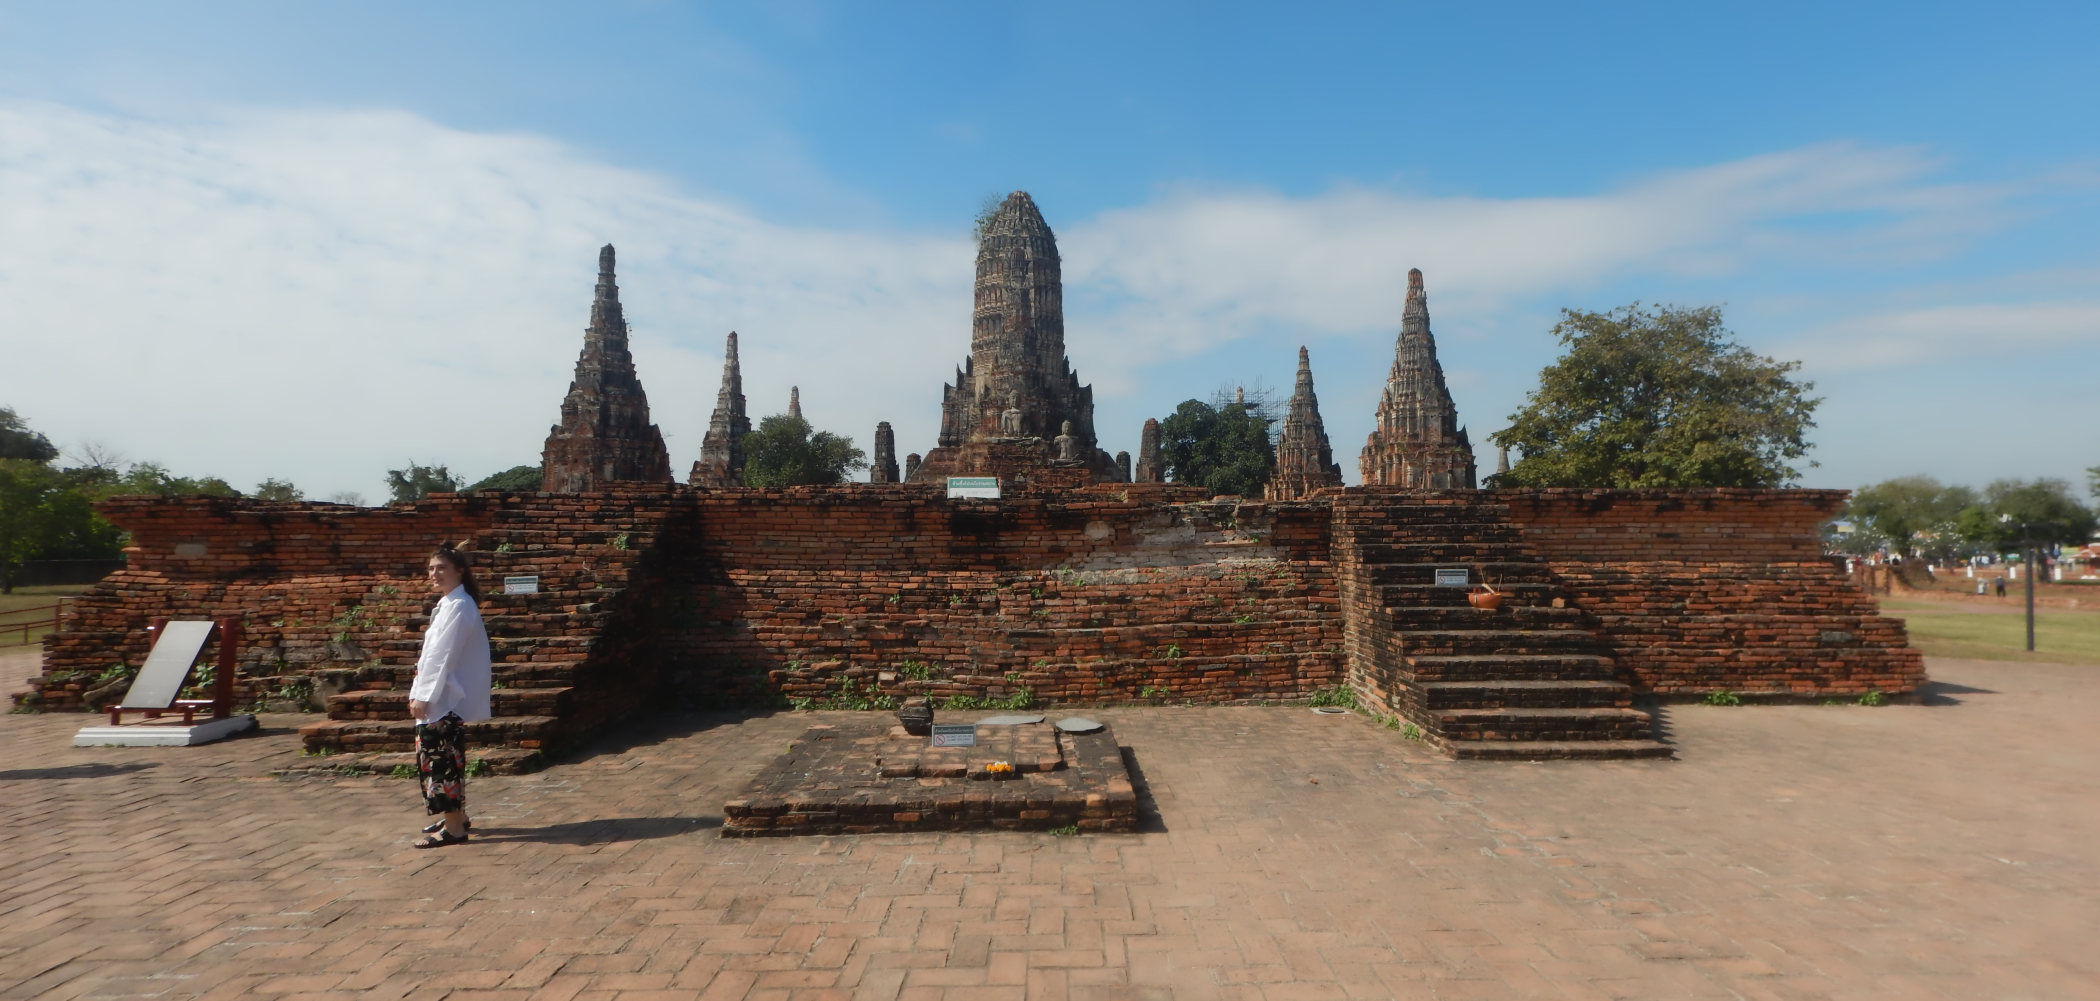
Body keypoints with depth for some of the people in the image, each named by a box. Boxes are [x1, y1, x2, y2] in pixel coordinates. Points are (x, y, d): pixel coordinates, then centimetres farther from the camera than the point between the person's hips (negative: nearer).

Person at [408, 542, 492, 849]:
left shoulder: (458, 606, -16)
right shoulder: (448, 604, 16)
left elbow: (443, 656, -20)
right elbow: (432, 654, 18)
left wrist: (424, 697, -20)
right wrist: (418, 693, 15)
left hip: (446, 699, -10)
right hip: (440, 698, 10)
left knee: (439, 759, -5)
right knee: (445, 758, 17)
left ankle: (453, 828, 1)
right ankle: (456, 817, 29)